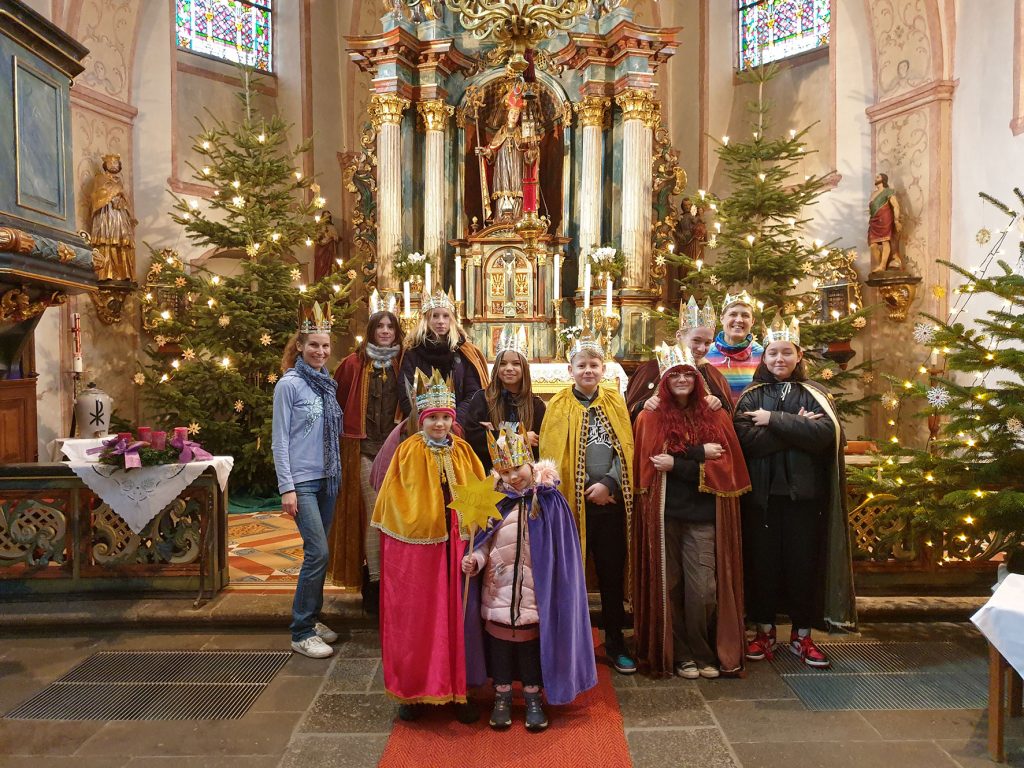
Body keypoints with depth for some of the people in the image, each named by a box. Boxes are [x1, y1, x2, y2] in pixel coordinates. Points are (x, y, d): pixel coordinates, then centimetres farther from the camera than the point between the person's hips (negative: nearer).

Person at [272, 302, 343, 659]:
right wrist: (286, 488, -13)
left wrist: (337, 472, 12)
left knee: (318, 553, 12)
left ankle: (313, 618, 26)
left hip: (328, 479, 6)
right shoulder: (289, 384, -9)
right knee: (318, 552, -10)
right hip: (301, 481, -6)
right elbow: (279, 440, -10)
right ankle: (302, 633, 3)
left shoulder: (328, 384, 9)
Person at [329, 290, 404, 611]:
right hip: (365, 450, -2)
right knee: (373, 516, 1)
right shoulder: (355, 363, 1)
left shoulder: (403, 364, 5)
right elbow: (337, 402, 7)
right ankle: (374, 582, 11)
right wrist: (347, 431, 5)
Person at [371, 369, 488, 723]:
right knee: (415, 619, 8)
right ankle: (411, 691, 23)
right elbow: (394, 500, -4)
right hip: (417, 547, -3)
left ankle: (458, 688, 23)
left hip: (455, 546, 3)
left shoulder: (463, 451, 5)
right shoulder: (408, 452, -5)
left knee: (456, 617, 9)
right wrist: (419, 521, -12)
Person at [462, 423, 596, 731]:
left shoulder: (549, 500, -9)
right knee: (499, 636, 11)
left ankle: (533, 697, 28)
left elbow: (560, 548, -5)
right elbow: (484, 540, 4)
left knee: (532, 639, 9)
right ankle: (502, 697, 30)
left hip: (534, 587, -2)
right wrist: (475, 558, -15)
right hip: (499, 585, 2)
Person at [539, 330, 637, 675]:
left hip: (611, 502, 3)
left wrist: (608, 483, -10)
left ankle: (615, 642, 27)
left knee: (613, 573, 11)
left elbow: (626, 449, 4)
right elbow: (551, 455, -4)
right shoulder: (559, 405, 0)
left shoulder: (615, 402, 8)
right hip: (573, 501, -2)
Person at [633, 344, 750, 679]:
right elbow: (649, 464, -6)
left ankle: (705, 654, 20)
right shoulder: (651, 418, 4)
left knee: (703, 590, -1)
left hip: (703, 515, 0)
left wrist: (678, 464, -10)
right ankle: (680, 655, 23)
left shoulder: (716, 417, 8)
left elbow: (725, 467, 0)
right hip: (664, 514, 0)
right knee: (670, 587, 6)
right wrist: (699, 454, -9)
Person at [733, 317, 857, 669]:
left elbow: (826, 433, -13)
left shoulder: (816, 394, 7)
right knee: (762, 561, 6)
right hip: (762, 492, 0)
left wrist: (774, 420, -14)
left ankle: (802, 635, 22)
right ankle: (764, 632, 21)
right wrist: (797, 428, -13)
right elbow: (746, 439, -12)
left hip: (804, 492, 0)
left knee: (804, 562, 6)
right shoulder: (752, 396, 5)